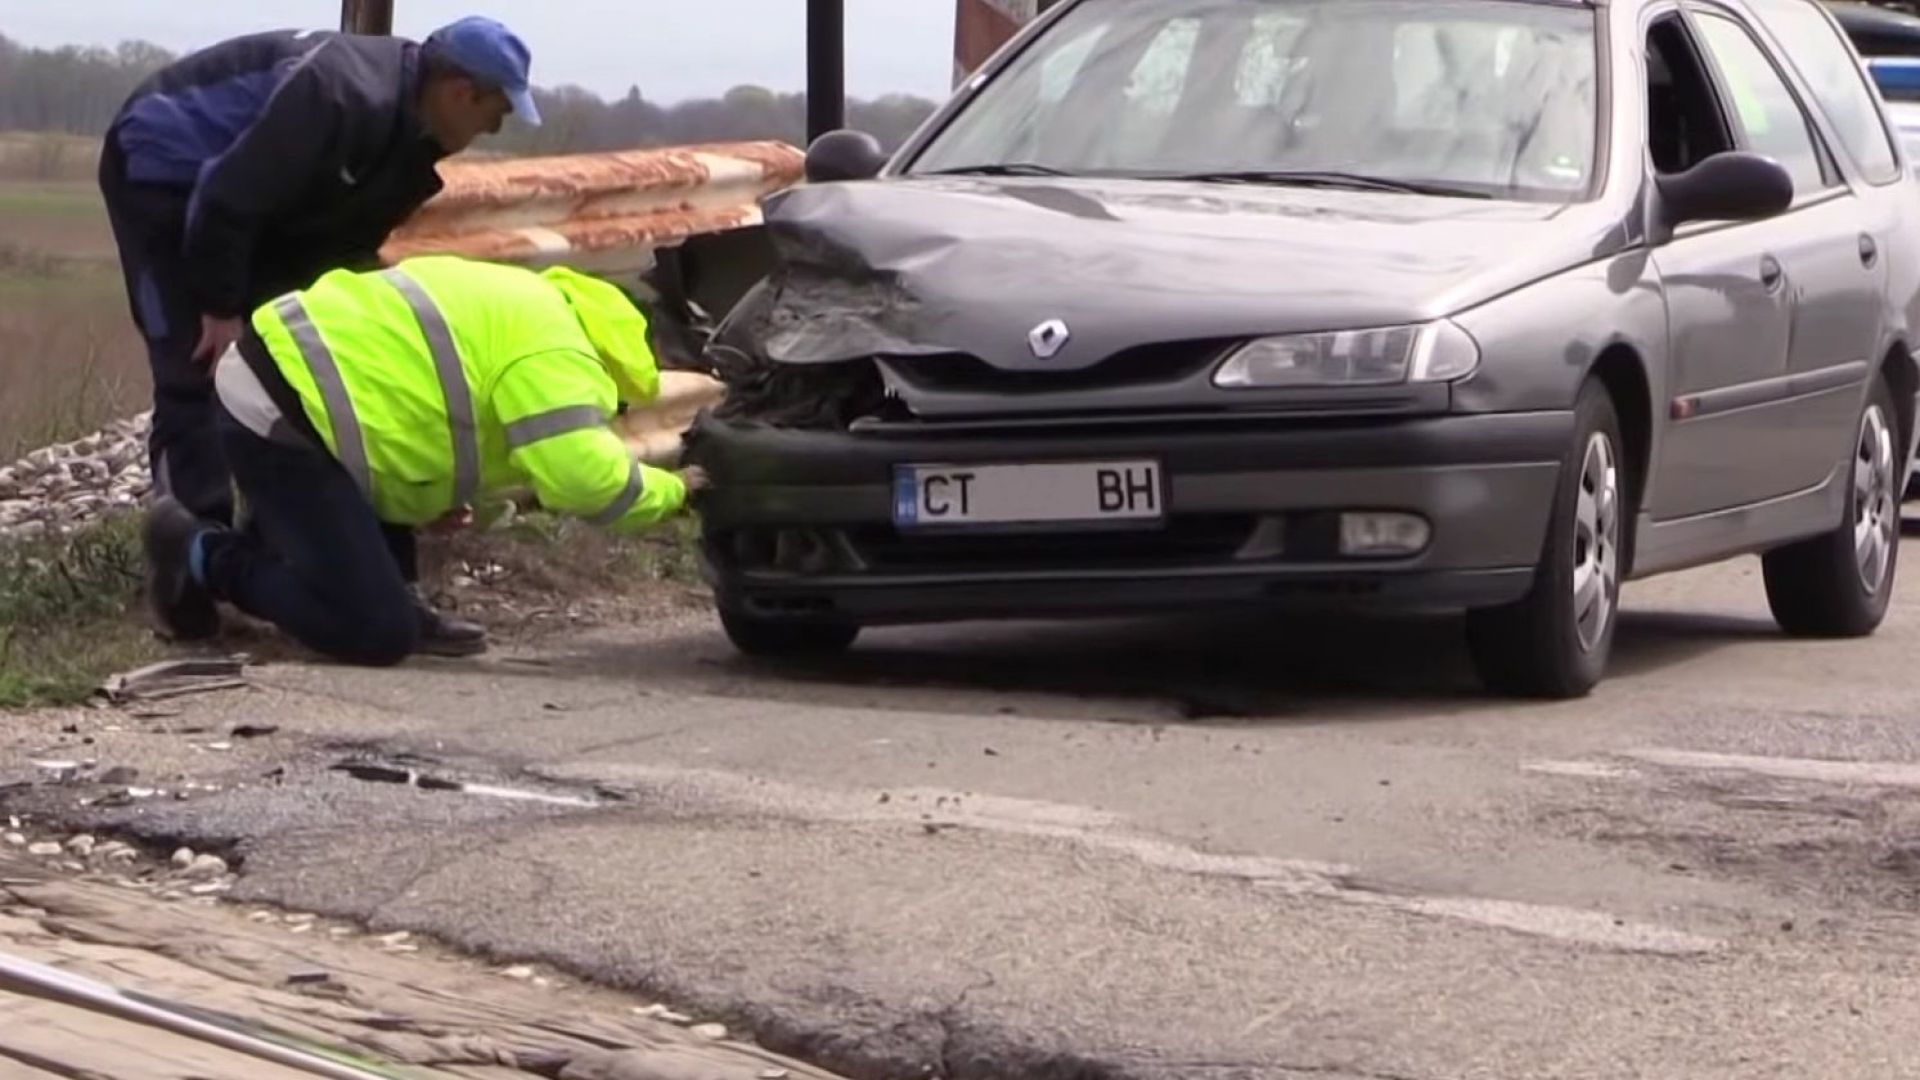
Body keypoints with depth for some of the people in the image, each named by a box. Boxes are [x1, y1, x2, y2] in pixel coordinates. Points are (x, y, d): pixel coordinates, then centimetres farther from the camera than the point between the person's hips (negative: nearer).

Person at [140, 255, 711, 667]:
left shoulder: (513, 304, 21)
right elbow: (587, 478, -20)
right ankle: (209, 557, -1)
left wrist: (432, 497, 19)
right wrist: (671, 491, -2)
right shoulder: (551, 352, -10)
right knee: (378, 634, -11)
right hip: (282, 419, -11)